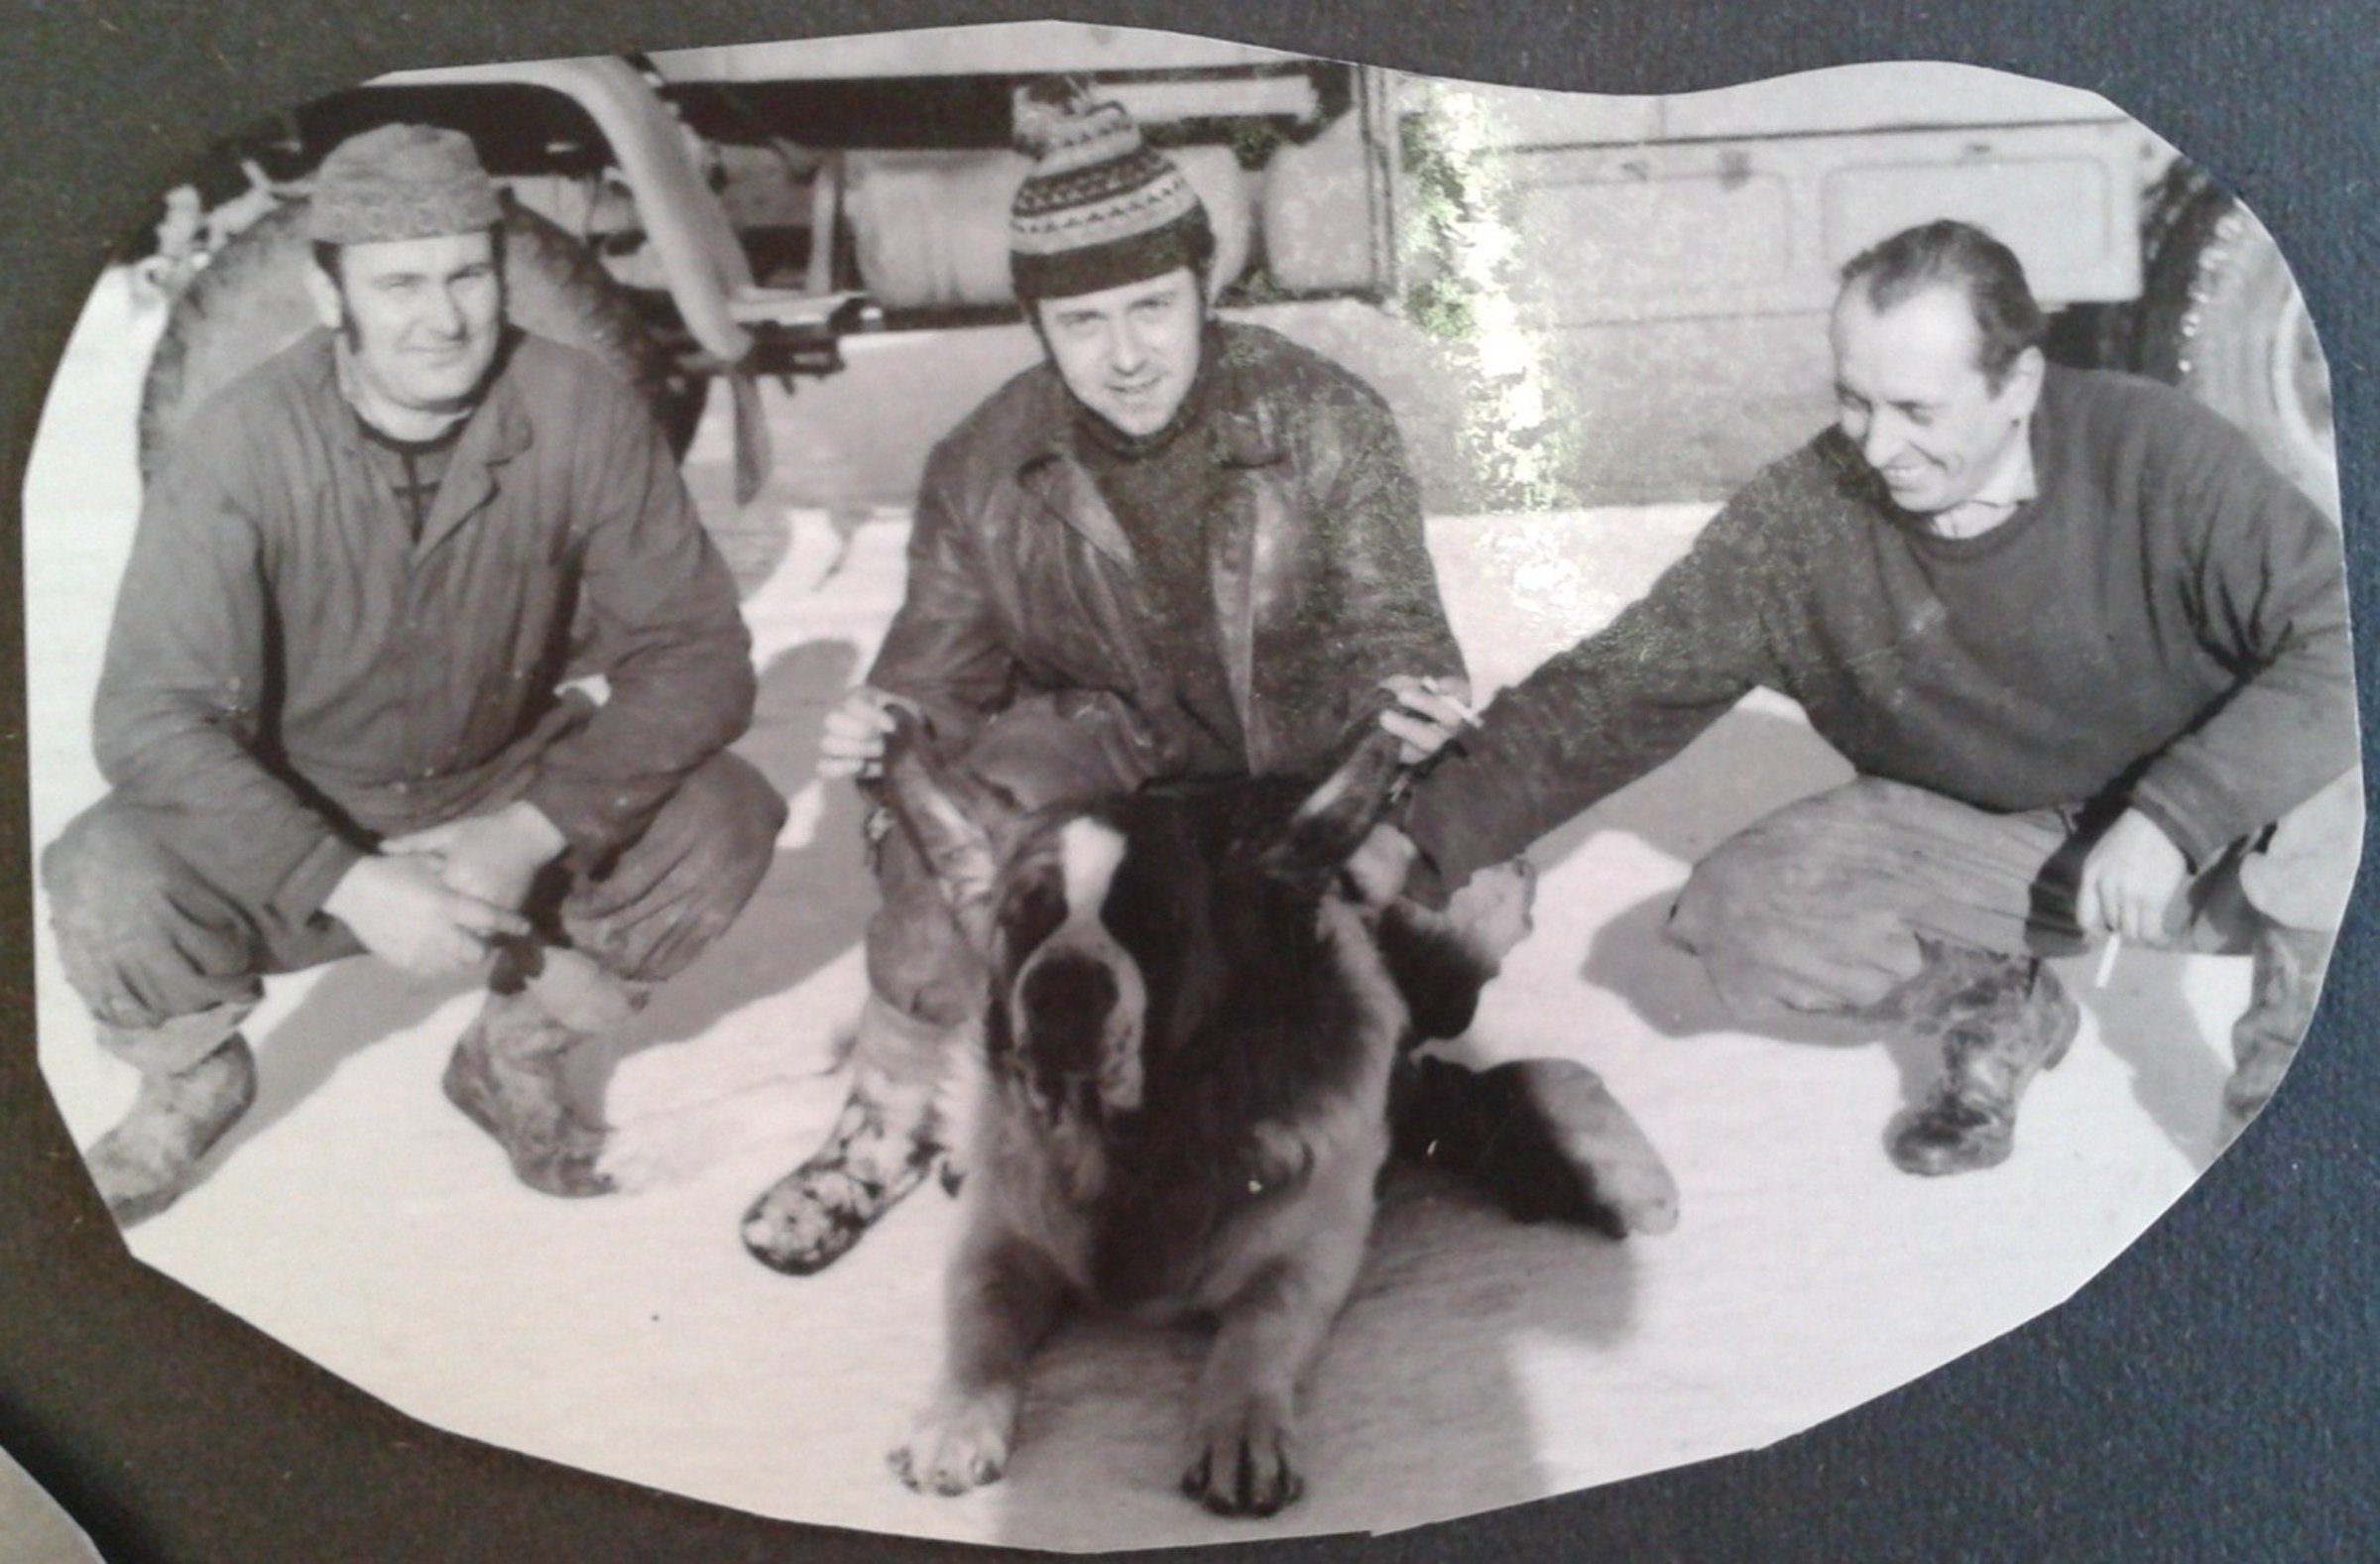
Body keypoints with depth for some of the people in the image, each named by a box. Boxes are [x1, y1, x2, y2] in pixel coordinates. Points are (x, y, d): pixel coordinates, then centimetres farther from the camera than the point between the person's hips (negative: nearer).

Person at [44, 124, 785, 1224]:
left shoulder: (581, 414, -19)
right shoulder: (242, 450, -23)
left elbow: (696, 649, -19)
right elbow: (150, 718, -25)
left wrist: (532, 834, -32)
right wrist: (352, 884, -36)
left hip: (507, 788, 2)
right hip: (297, 817, -1)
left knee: (722, 819, -23)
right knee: (108, 884, -30)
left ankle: (515, 1052, 5)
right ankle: (194, 1078, 8)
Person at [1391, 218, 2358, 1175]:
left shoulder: (2152, 453, -24)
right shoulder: (1801, 521, -19)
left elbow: (2336, 640, -28)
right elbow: (1615, 691, -16)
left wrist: (2173, 815, -38)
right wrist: (1426, 833, -27)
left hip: (2203, 831, -2)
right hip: (1976, 840, 3)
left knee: (2327, 813, -34)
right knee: (1734, 914, -21)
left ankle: (2296, 995, 2)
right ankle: (1997, 1012, 8)